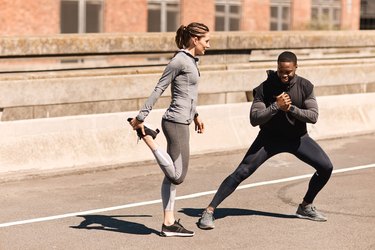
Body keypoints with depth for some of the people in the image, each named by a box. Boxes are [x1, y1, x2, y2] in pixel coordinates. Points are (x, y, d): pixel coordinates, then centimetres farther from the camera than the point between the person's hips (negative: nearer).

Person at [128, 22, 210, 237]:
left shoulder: (191, 60, 15)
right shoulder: (179, 61, -12)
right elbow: (158, 90, -14)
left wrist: (195, 115, 34)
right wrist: (141, 117, -16)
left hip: (182, 122, 10)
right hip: (176, 122, -10)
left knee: (173, 176, 10)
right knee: (177, 176, -12)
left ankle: (169, 223, 14)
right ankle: (147, 135, -3)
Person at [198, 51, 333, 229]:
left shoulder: (305, 87, -12)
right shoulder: (265, 88, -19)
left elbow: (313, 116, -17)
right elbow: (254, 119, -23)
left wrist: (291, 108, -31)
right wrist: (276, 106, -35)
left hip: (297, 137, 3)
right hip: (270, 137, -3)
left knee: (326, 167, -5)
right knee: (242, 172, -14)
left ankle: (305, 207, 14)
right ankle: (209, 211, -13)